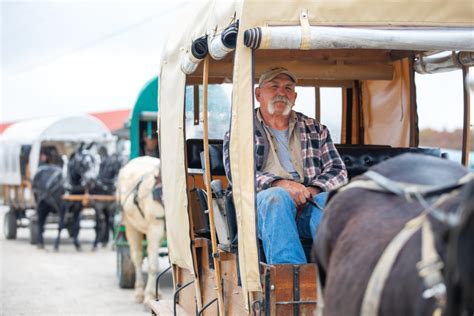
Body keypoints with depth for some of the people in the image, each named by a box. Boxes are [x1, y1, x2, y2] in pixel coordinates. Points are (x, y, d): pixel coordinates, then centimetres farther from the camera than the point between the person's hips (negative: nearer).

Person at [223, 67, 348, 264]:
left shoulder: (315, 129, 27)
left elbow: (338, 170, 17)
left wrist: (311, 190, -6)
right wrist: (279, 184, -17)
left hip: (310, 204, 2)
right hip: (262, 203, -2)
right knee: (277, 197, -37)